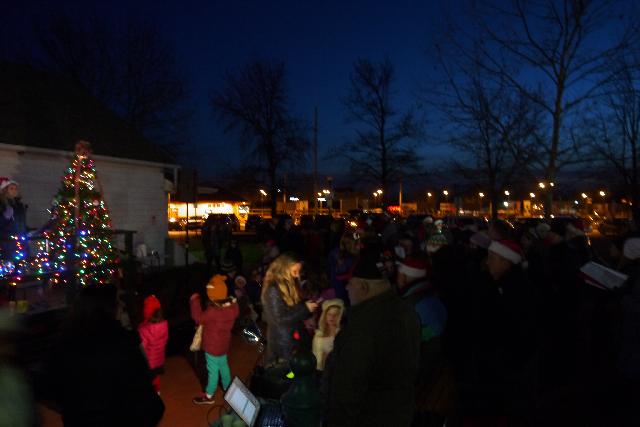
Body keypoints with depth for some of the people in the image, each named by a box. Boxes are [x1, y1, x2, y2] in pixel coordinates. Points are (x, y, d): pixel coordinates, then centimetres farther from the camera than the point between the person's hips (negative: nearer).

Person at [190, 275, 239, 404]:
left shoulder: (213, 311, -35)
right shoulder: (232, 306, -12)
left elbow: (198, 318, -19)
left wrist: (195, 301, -11)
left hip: (213, 346, -7)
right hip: (223, 343, 7)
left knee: (213, 370, 10)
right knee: (223, 365, 27)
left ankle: (209, 396, 29)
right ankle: (228, 388, 45)